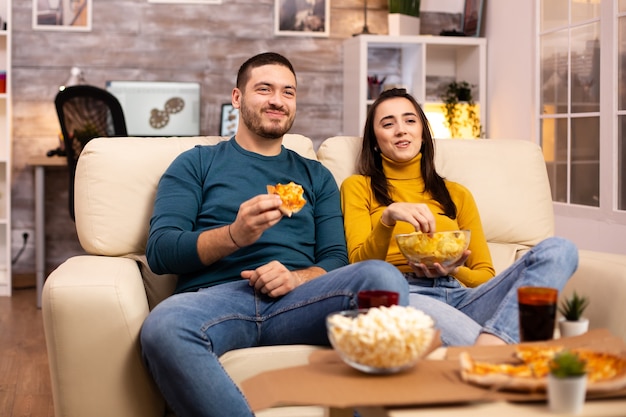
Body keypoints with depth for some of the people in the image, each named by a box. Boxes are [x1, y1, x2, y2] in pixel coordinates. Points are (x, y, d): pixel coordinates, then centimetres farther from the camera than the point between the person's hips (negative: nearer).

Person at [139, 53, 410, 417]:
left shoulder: (316, 176, 27)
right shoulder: (197, 164, 19)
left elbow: (335, 260, 16)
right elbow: (160, 251, 6)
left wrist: (297, 277, -8)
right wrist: (234, 235, -13)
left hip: (294, 301, 2)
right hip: (215, 294, -2)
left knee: (383, 276, -30)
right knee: (163, 327, -40)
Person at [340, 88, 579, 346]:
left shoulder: (456, 194, 27)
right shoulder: (359, 187, 19)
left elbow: (485, 275, 20)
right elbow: (360, 265, 5)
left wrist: (453, 271, -3)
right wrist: (388, 217, -14)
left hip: (462, 296, 5)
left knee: (559, 250, -21)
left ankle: (489, 344, -44)